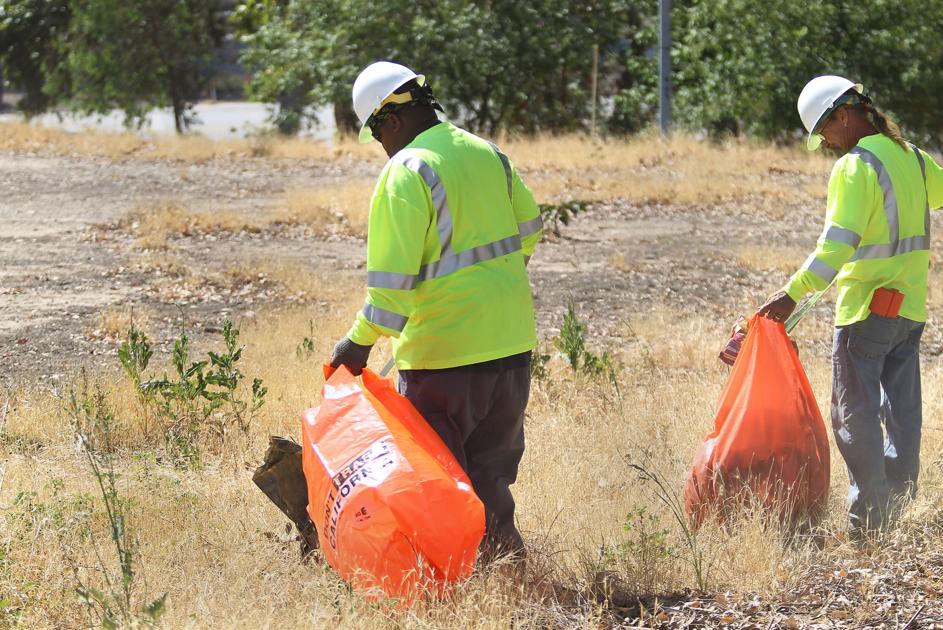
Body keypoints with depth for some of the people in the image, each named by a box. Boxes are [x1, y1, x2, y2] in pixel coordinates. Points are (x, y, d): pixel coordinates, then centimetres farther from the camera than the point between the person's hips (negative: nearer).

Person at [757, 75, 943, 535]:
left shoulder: (856, 166, -15)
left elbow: (838, 245, -23)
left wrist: (792, 295, -24)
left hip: (867, 309, -8)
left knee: (855, 416, -2)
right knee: (902, 413, 12)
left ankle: (868, 520, -3)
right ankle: (899, 513, 15)